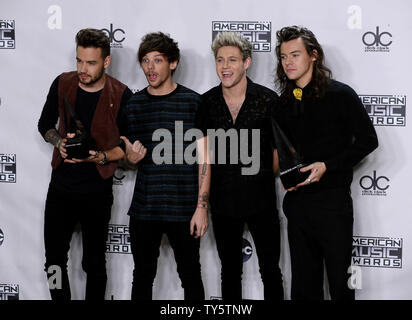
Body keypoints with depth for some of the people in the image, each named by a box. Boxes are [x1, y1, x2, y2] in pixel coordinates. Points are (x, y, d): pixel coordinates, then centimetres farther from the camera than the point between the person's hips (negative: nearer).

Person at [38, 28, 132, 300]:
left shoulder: (121, 96, -10)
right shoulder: (62, 84, -1)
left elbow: (129, 145, -4)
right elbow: (45, 125, 12)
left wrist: (101, 156, -21)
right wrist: (59, 141, -9)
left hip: (97, 191, -3)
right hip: (61, 186, 3)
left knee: (94, 263, 8)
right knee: (54, 259, 9)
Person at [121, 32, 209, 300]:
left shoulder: (193, 102, -4)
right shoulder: (134, 104, 7)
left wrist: (202, 207, -10)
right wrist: (131, 158, -7)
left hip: (184, 209, -3)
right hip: (143, 208, 3)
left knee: (191, 277, 7)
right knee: (142, 277, 13)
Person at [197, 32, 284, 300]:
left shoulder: (268, 99, -8)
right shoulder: (208, 102, 1)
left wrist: (264, 179, 0)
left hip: (261, 199, -3)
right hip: (223, 201, 3)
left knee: (270, 271, 4)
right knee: (230, 271, 15)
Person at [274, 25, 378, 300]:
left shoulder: (340, 95, -6)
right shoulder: (284, 103, 9)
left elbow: (367, 140, -7)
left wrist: (327, 166, -14)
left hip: (333, 200, -5)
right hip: (297, 201, 5)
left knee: (340, 281, 2)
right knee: (304, 280, 11)